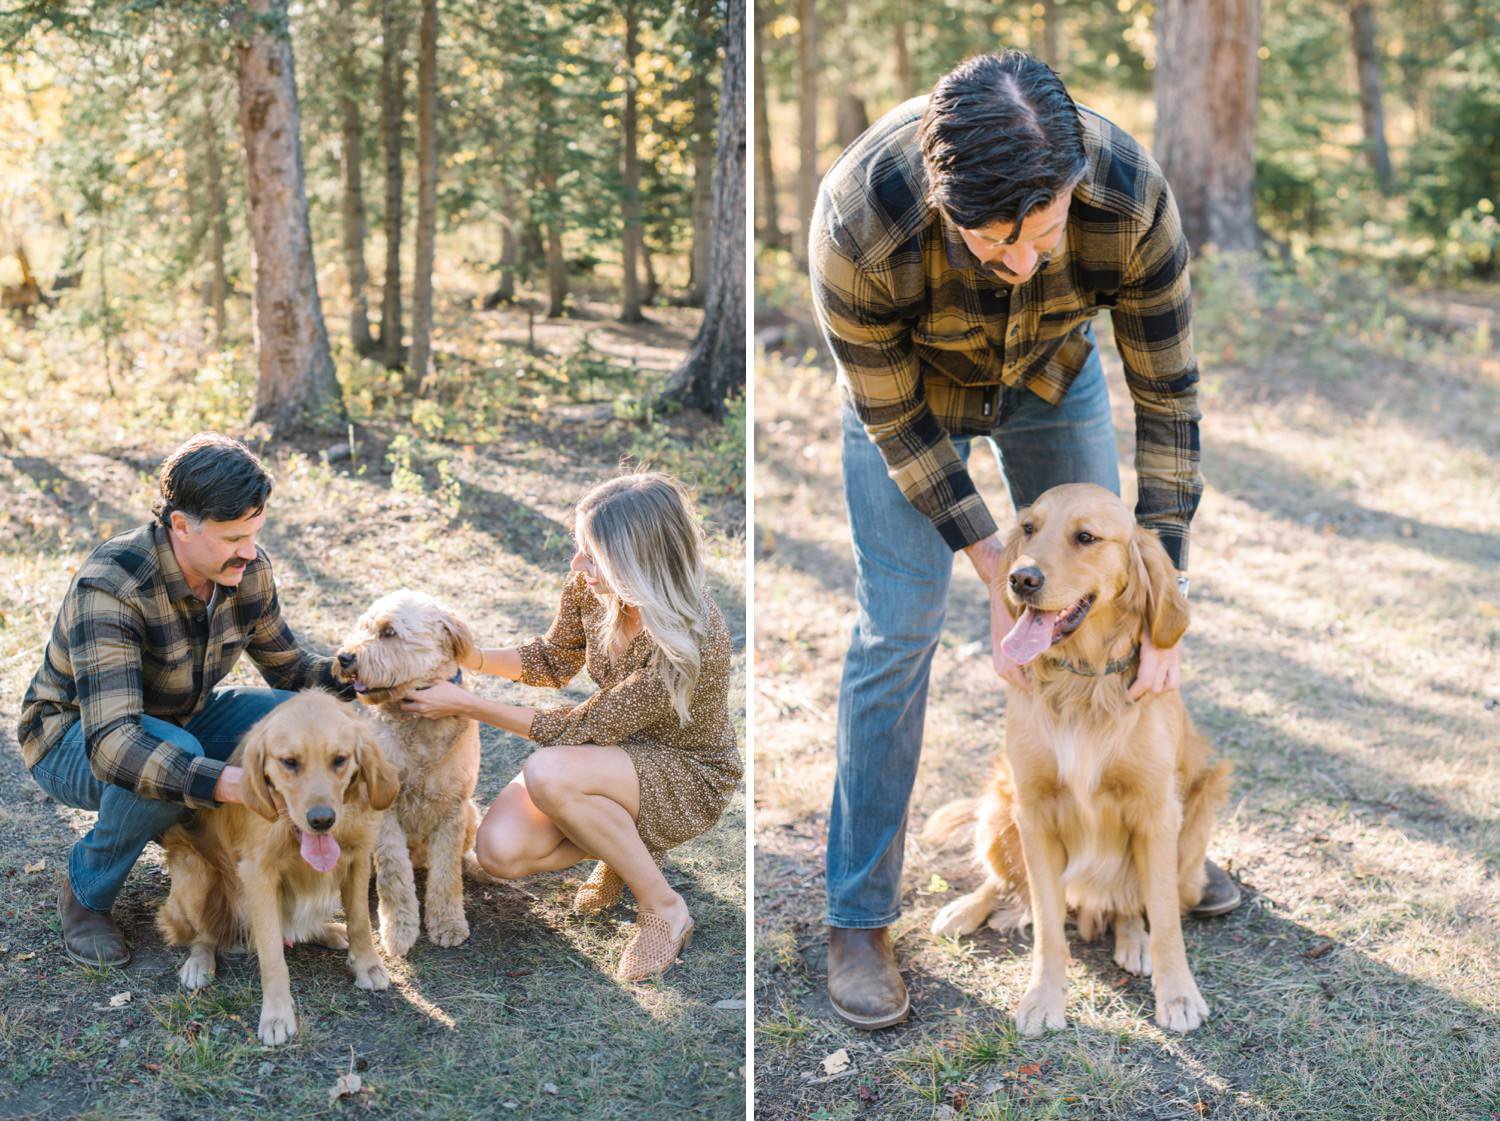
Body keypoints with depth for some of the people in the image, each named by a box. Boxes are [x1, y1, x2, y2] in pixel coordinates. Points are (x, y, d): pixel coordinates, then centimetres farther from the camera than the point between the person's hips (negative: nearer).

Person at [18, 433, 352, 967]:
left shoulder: (248, 571, -15)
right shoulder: (109, 587, -35)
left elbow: (289, 670, -1)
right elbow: (110, 743, -44)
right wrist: (225, 782, -57)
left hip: (180, 718, 6)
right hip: (73, 739, -5)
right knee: (169, 757, -38)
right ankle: (85, 891, -10)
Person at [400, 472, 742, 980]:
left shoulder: (693, 640, -35)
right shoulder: (590, 586, -15)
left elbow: (584, 729, -26)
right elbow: (553, 661, 7)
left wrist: (465, 704, -24)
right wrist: (466, 657, -9)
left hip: (688, 778, -6)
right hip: (619, 747, 6)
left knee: (548, 774, -33)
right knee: (498, 849, -17)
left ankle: (664, 908, -13)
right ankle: (623, 846, 11)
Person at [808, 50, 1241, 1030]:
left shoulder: (1131, 196, -36)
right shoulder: (858, 222, -41)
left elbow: (1168, 393, -24)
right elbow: (890, 414, -25)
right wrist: (997, 576, -24)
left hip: (1054, 370, 3)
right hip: (907, 381, -2)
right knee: (900, 625, -8)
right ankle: (858, 914, 5)